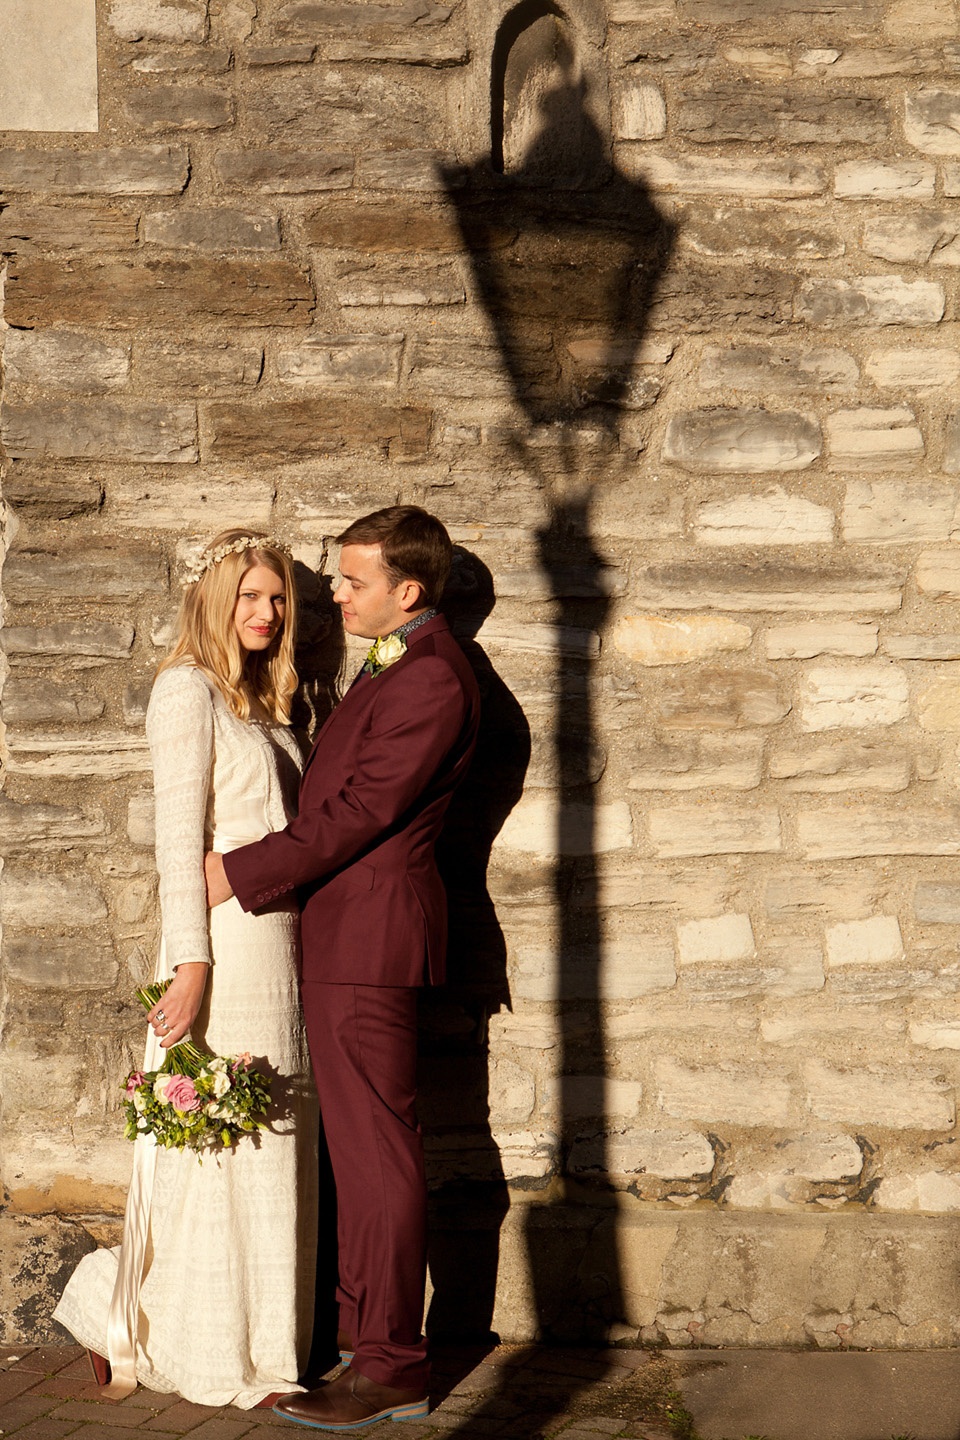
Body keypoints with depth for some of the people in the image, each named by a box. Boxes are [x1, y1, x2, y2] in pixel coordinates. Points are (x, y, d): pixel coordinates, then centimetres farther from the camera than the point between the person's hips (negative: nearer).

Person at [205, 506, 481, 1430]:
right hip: (346, 930, 10)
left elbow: (363, 809, -19)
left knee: (377, 1145, -5)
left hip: (372, 928, -10)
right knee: (357, 1141, 16)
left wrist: (241, 872, -13)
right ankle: (363, 1320, 28)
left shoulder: (433, 679, -15)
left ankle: (391, 1366, 3)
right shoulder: (394, 668, 18)